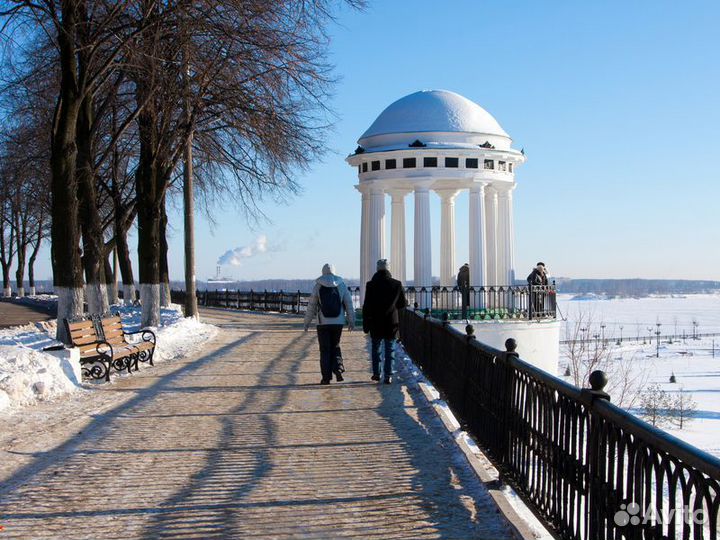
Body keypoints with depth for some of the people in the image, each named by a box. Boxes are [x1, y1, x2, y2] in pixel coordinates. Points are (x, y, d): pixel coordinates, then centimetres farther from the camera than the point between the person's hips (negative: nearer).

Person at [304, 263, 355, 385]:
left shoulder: (318, 286, -3)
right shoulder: (341, 285, 2)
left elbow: (311, 306, 0)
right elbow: (349, 304, 3)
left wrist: (307, 322, 9)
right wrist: (351, 321, 10)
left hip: (323, 323, -2)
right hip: (338, 322, 2)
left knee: (325, 350, 5)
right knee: (335, 347, 17)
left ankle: (326, 377, 3)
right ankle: (338, 368, -4)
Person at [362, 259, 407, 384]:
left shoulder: (371, 285, -7)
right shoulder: (396, 284, -6)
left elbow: (366, 307, -5)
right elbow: (403, 304, 3)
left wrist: (365, 325, 2)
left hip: (376, 323, 0)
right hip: (391, 323, 0)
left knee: (376, 348, 16)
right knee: (390, 350, 6)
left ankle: (376, 373, 19)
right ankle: (388, 376, 3)